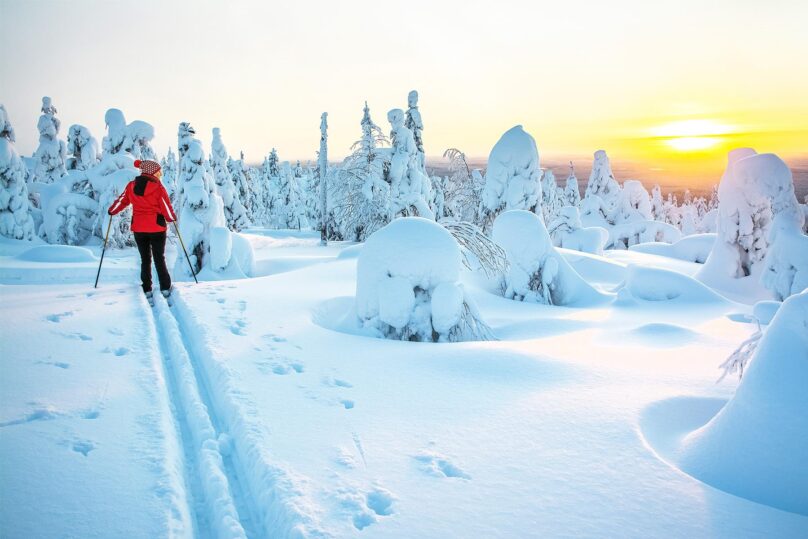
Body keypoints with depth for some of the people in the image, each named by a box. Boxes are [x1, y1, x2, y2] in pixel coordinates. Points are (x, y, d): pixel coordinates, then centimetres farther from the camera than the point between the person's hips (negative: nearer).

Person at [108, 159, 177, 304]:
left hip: (138, 228, 3)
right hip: (157, 228, -3)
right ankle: (165, 290, 7)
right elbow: (166, 207, -8)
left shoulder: (131, 186, 2)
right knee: (159, 259, 6)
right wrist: (172, 218, 12)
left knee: (145, 260, 12)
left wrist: (111, 211, 31)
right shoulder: (158, 187, -11)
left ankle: (147, 292, 11)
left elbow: (122, 201, 13)